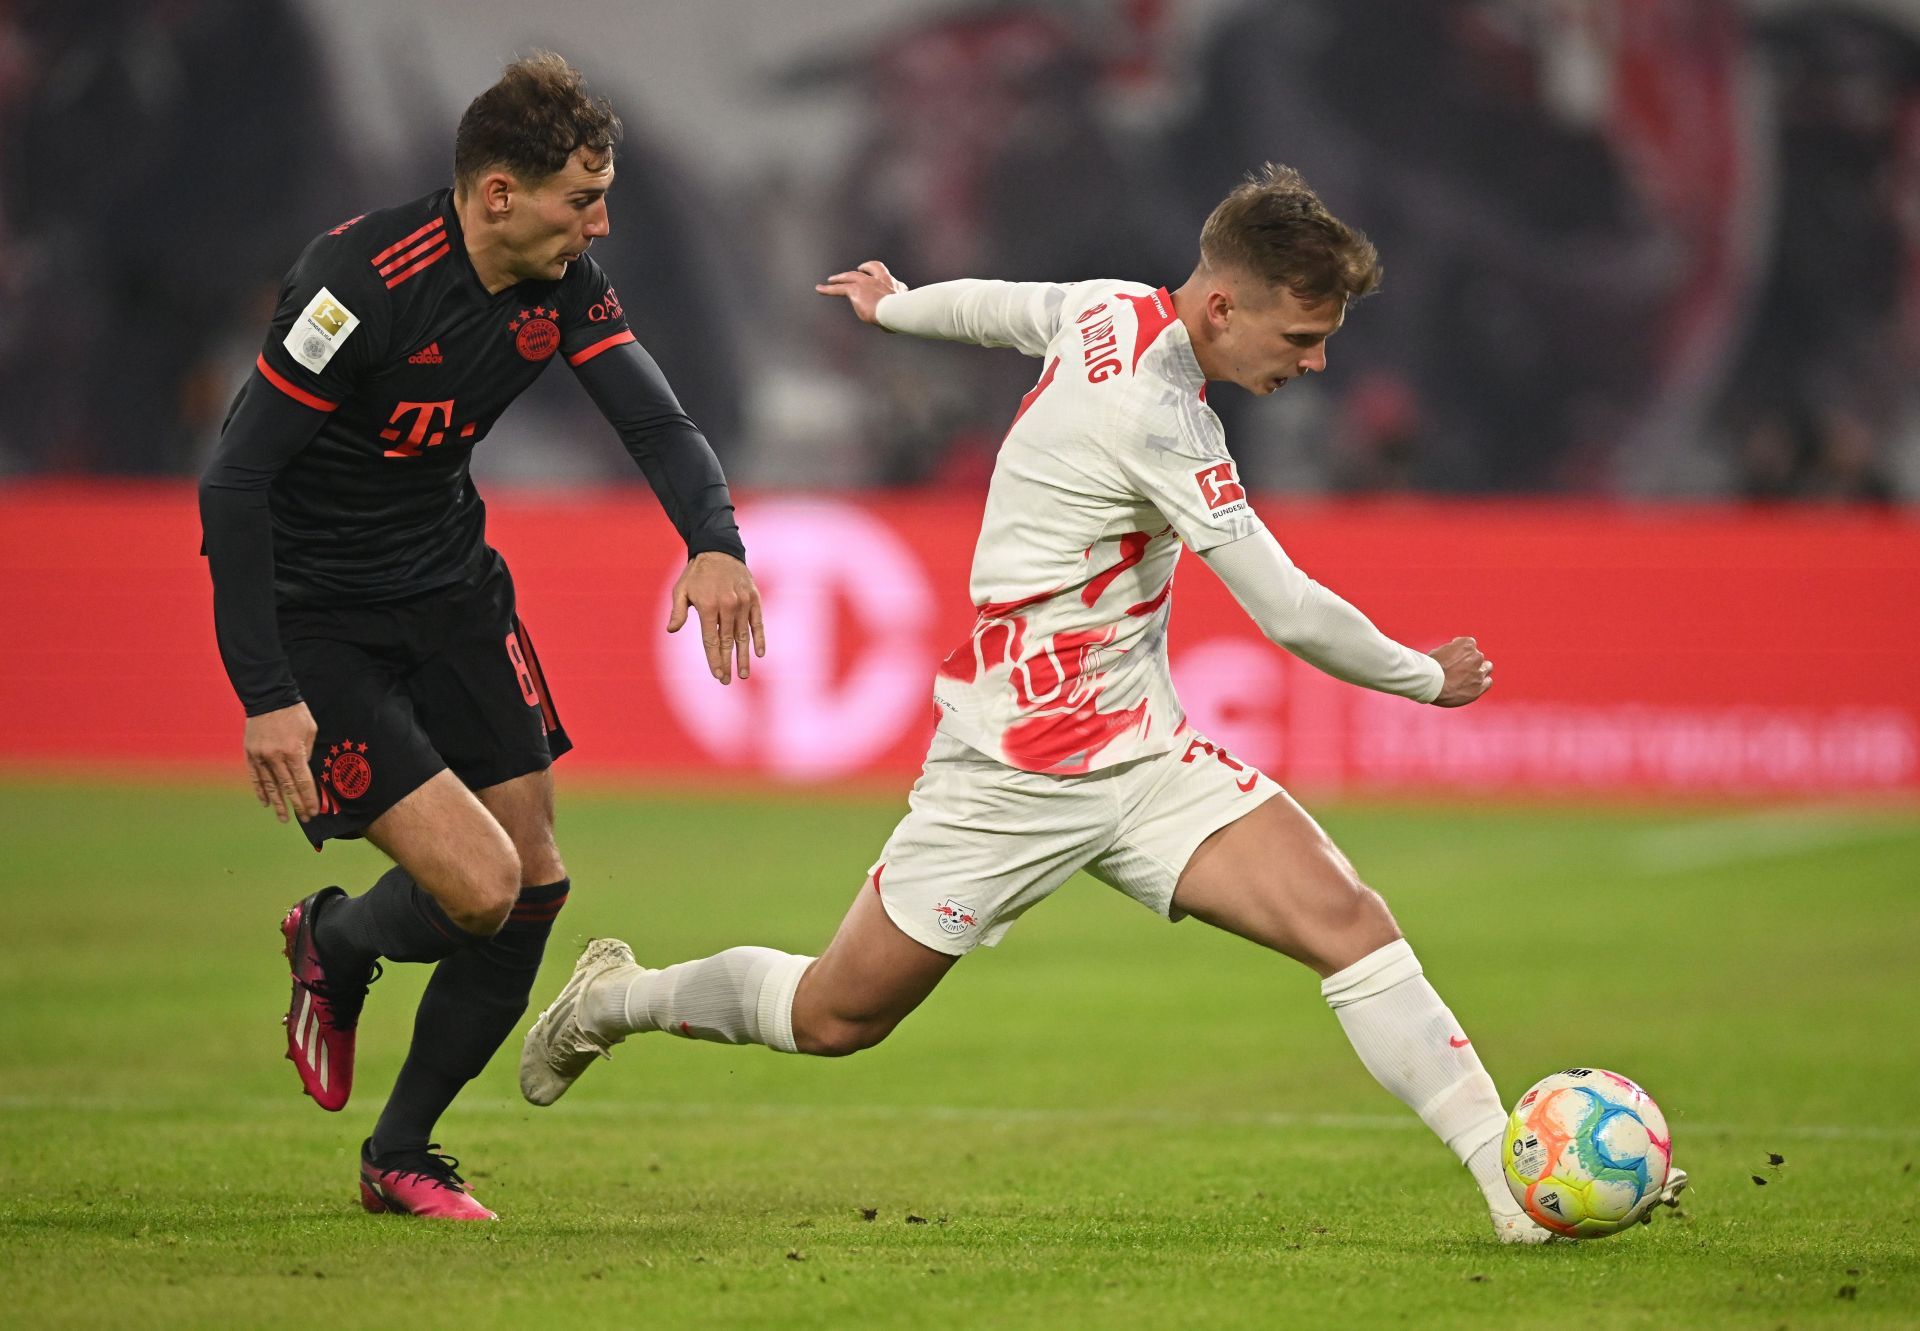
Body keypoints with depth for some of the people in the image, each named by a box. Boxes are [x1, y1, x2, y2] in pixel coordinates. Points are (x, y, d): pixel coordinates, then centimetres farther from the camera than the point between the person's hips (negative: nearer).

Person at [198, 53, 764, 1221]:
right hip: (316, 617, -7)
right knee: (477, 883, -17)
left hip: (451, 587, 7)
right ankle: (334, 946, 19)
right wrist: (266, 698, -28)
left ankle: (399, 1158, 23)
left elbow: (657, 419, -9)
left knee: (536, 885, 5)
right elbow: (234, 485, -25)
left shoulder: (563, 283, -6)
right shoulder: (364, 281, -27)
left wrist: (715, 540, -32)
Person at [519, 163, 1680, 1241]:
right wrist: (1431, 678, -4)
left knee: (1347, 920, -13)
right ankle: (620, 998, 34)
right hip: (1018, 764, -8)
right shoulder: (1157, 418, -25)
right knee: (836, 1016, 6)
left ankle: (1513, 1177, -20)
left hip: (1141, 755, 8)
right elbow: (1290, 612, -21)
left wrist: (894, 305, 46)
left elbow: (999, 306, 24)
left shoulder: (1112, 309, 1)